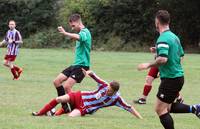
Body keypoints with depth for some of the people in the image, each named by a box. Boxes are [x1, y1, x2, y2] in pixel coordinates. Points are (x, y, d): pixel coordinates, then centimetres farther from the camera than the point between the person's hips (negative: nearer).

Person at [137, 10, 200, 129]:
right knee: (168, 107, 21)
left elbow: (163, 59, -30)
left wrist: (148, 65, -16)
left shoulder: (163, 39, -18)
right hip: (179, 76, 9)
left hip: (170, 79, -9)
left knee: (160, 109, -3)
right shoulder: (174, 37, 11)